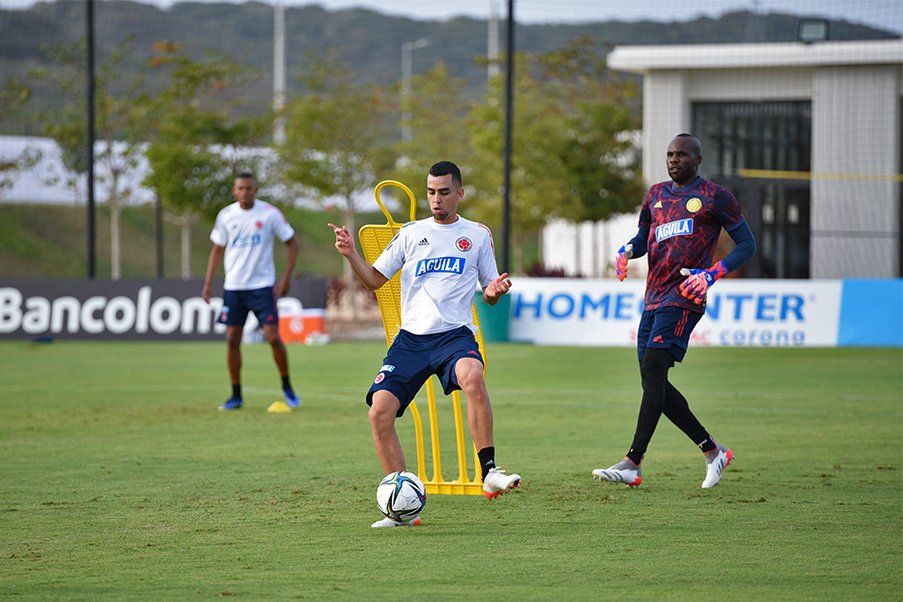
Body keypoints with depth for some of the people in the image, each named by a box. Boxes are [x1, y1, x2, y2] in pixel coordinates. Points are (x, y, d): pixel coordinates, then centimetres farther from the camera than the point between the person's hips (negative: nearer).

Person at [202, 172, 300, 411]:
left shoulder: (270, 214, -6)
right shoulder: (225, 216, 3)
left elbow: (292, 244, 2)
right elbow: (217, 249, 14)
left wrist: (286, 277, -6)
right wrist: (208, 282, 6)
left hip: (262, 285, -3)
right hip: (233, 287, 3)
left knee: (273, 337, -10)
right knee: (232, 339, 1)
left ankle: (287, 388, 9)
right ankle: (236, 396, 11)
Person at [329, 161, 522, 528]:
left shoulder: (478, 235, 11)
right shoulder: (411, 234, 14)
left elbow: (489, 294, 16)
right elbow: (375, 280, 14)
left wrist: (496, 290, -7)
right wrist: (351, 256, -3)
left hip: (455, 333, -3)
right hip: (411, 338, 3)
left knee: (472, 375, -37)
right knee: (379, 412, -13)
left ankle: (489, 472, -33)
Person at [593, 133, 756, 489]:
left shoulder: (715, 196, 1)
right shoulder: (657, 194, 19)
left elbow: (747, 244, 2)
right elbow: (644, 237, 28)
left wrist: (712, 274, -13)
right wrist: (627, 251, 3)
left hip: (683, 299, -8)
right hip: (653, 298, 8)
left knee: (652, 371, -18)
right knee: (655, 383, 4)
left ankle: (633, 464, -22)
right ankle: (712, 451, 18)